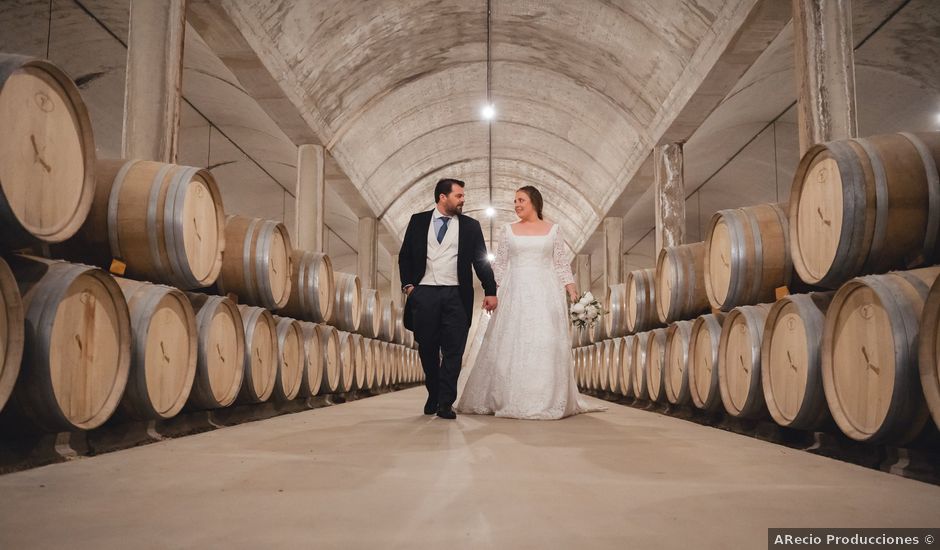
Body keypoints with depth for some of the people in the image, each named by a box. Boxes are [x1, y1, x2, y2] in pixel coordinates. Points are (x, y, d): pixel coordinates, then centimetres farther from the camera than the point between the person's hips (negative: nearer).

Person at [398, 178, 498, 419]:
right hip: (423, 294, 1)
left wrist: (490, 291, 2)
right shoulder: (418, 221, 9)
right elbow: (404, 256, 12)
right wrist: (407, 285, 2)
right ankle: (432, 396, 25)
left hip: (455, 295, -1)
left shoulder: (470, 225, 9)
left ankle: (445, 403, 1)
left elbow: (481, 260, 8)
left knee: (453, 350, -5)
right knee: (427, 349, 8)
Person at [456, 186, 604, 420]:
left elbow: (562, 264, 7)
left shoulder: (553, 230, 9)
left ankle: (548, 401, 6)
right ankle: (509, 399, 7)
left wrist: (572, 291, -3)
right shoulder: (509, 230, 10)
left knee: (545, 345, -2)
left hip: (545, 294, -1)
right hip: (515, 294, 1)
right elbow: (499, 264, 10)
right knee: (511, 345, -1)